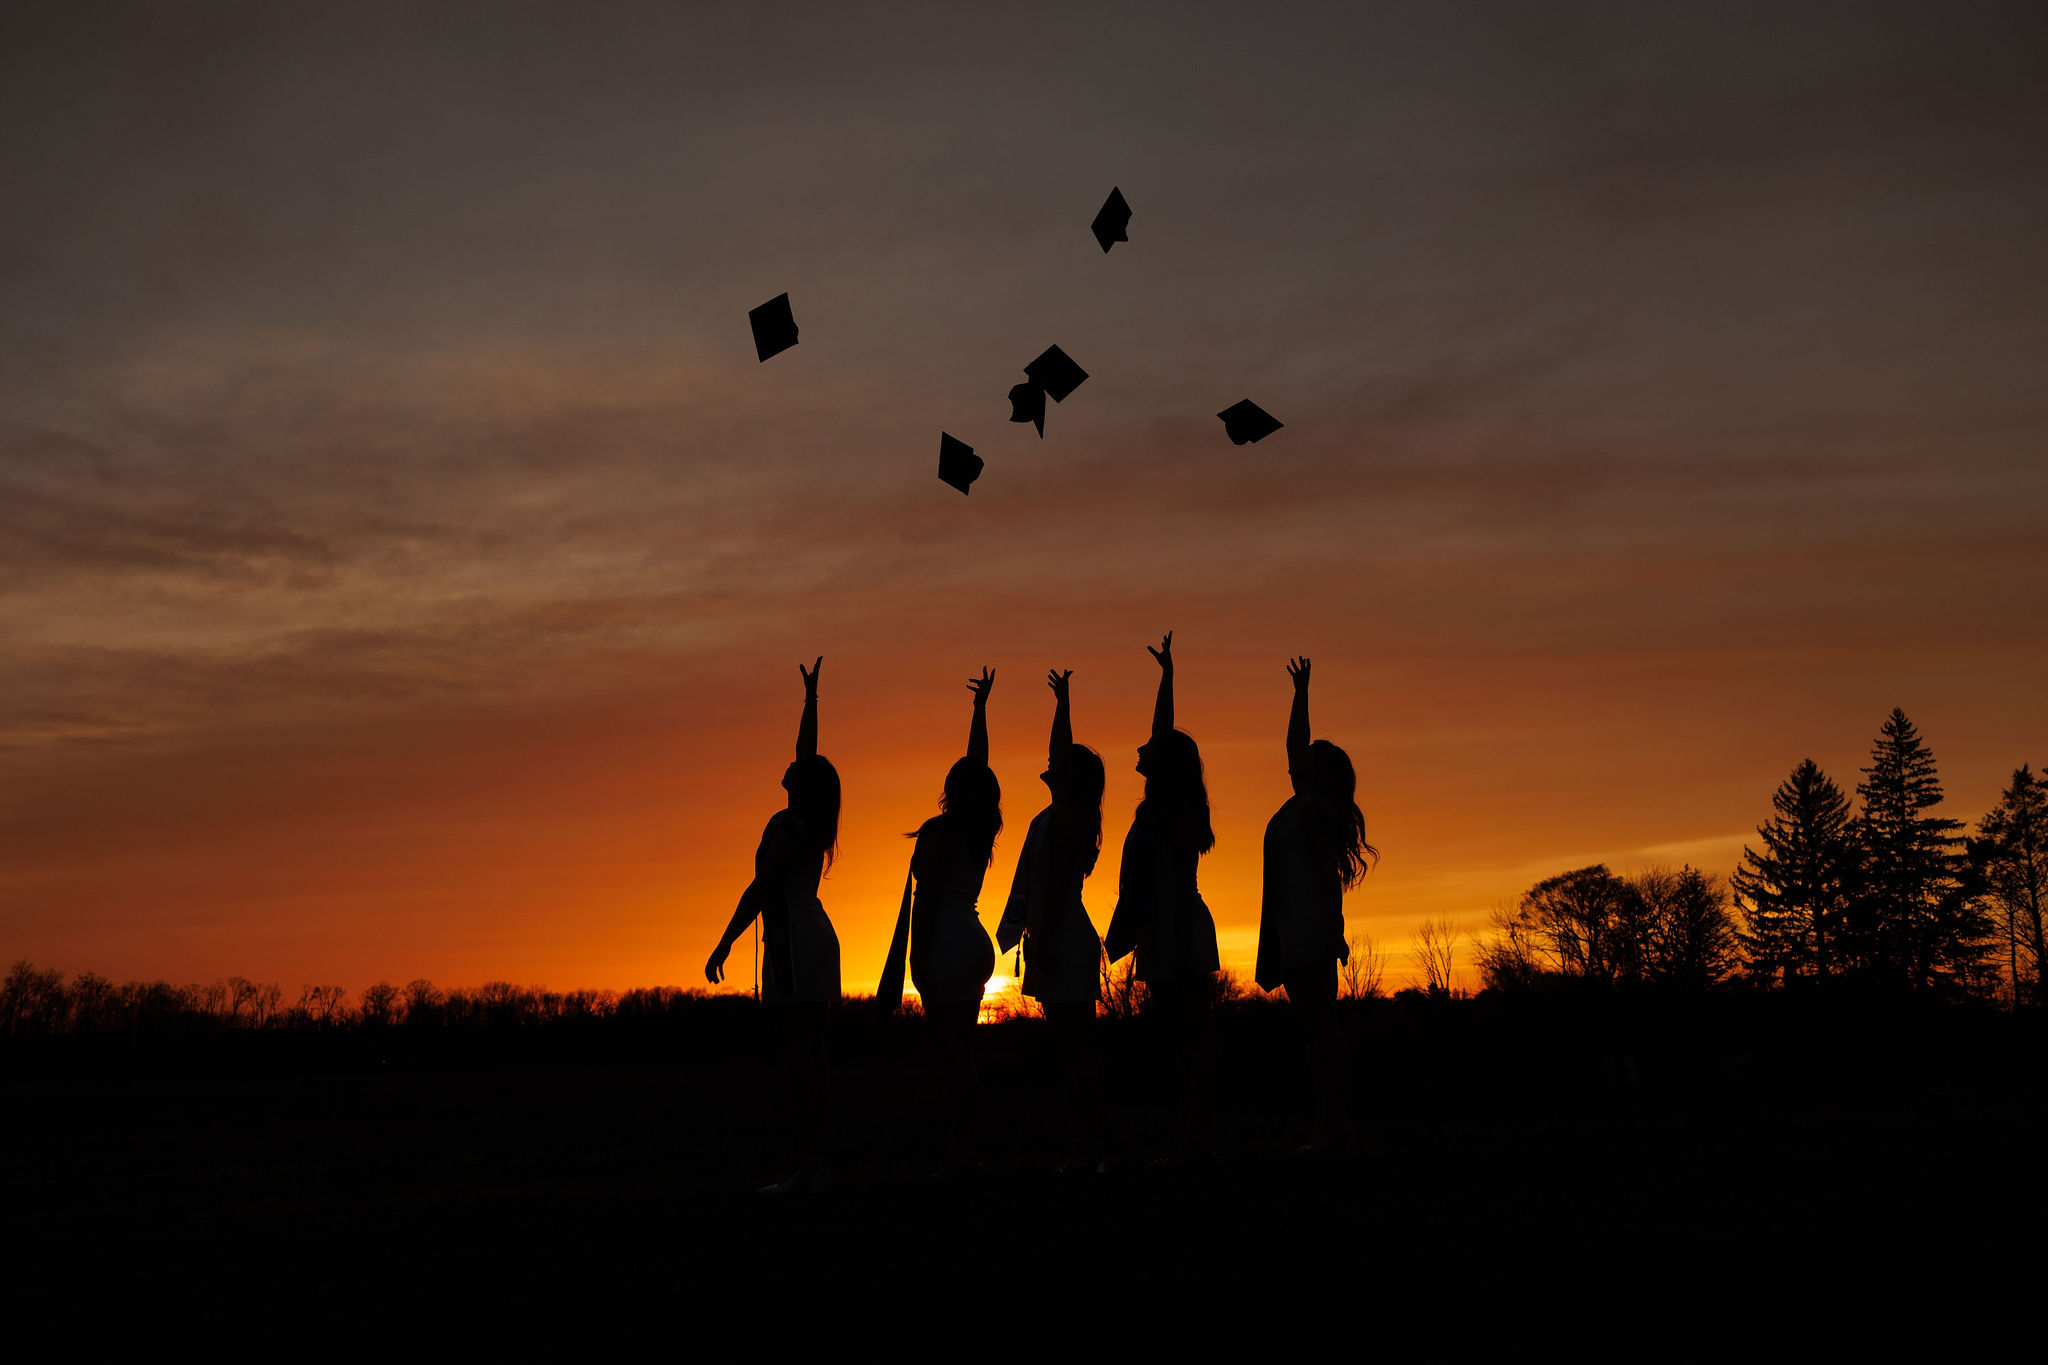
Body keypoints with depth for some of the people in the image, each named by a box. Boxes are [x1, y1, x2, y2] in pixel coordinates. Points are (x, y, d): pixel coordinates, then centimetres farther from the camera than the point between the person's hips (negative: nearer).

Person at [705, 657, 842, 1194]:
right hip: (815, 933, 9)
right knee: (811, 1050, 9)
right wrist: (811, 697, 36)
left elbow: (760, 889, -14)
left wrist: (723, 945, -11)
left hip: (792, 937, -9)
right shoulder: (814, 819, 13)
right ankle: (818, 1158, 10)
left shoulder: (786, 824, -10)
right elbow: (808, 751, 27)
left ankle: (808, 1162, -15)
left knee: (799, 1050, -12)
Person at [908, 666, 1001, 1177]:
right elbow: (979, 763, 24)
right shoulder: (983, 829, 12)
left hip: (947, 943, -8)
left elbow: (927, 896, -15)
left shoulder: (939, 831, -9)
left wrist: (918, 957, -15)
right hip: (976, 942, 8)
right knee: (962, 1052, 10)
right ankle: (963, 1148, 11)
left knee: (951, 1050, -9)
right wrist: (980, 709, 34)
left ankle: (959, 1152, -11)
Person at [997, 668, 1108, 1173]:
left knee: (1075, 1047, -9)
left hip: (1062, 943, -10)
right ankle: (1083, 1146, 9)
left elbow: (1056, 884, -18)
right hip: (1063, 945, 10)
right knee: (1073, 1048, 8)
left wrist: (1044, 941, -22)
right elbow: (1063, 748, 30)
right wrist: (1062, 701, 41)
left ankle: (1085, 1148, -9)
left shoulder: (1063, 819, -10)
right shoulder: (1065, 815, 16)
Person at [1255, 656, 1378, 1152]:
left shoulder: (1315, 806, -5)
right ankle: (1327, 1126, 6)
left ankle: (1328, 1129, -14)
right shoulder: (1305, 804, 19)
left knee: (1320, 1027, -11)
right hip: (1293, 933, 9)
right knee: (1315, 1027, 6)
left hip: (1310, 929, -9)